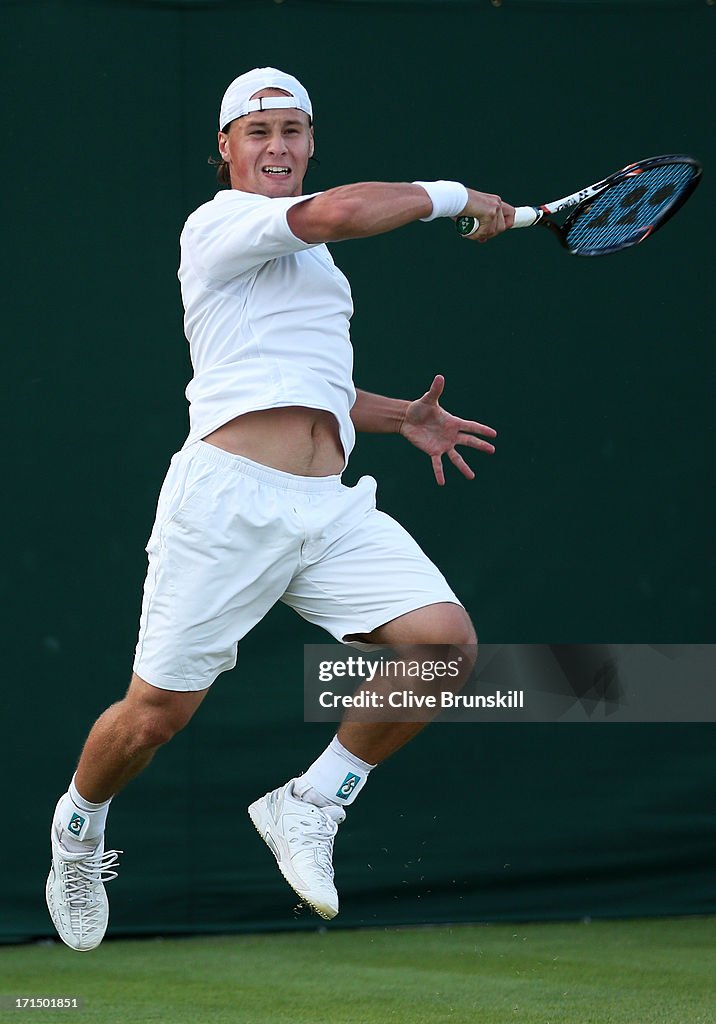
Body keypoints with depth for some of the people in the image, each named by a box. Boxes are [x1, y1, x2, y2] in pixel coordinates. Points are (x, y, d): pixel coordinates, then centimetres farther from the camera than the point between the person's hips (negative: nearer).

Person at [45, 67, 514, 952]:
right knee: (157, 711, -5)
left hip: (330, 508, 7)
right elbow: (338, 212, -18)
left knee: (443, 638, -15)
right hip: (226, 501, -7)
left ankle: (310, 805, 1)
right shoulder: (219, 224, 1)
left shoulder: (305, 256, 28)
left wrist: (401, 415, 27)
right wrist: (451, 196, -6)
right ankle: (79, 826, 27)